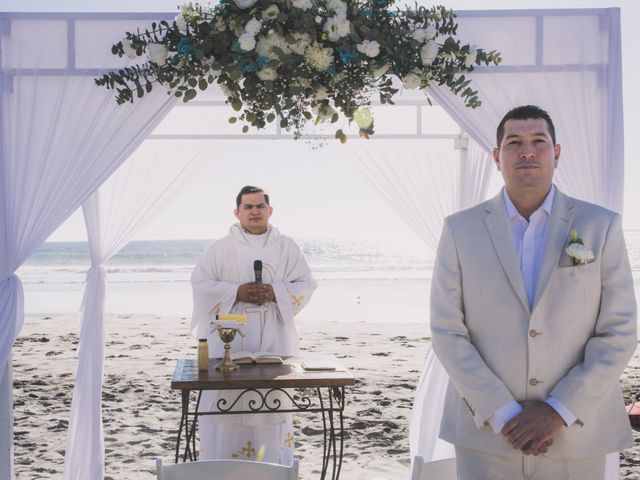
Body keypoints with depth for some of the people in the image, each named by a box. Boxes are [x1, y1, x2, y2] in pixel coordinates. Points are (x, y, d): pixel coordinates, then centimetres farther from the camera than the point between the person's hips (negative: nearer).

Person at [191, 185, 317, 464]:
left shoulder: (287, 248, 8)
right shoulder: (219, 249, 4)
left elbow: (305, 284, 4)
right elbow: (201, 283, 0)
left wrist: (275, 293, -13)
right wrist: (236, 292, -14)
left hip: (274, 339, 1)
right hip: (230, 338, -1)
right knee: (227, 399, -3)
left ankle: (273, 465, 12)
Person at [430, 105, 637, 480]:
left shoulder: (601, 227, -1)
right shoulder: (461, 230, -1)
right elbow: (448, 332, -4)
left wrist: (560, 412, -13)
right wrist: (504, 416, -12)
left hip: (575, 436, 0)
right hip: (486, 432, 0)